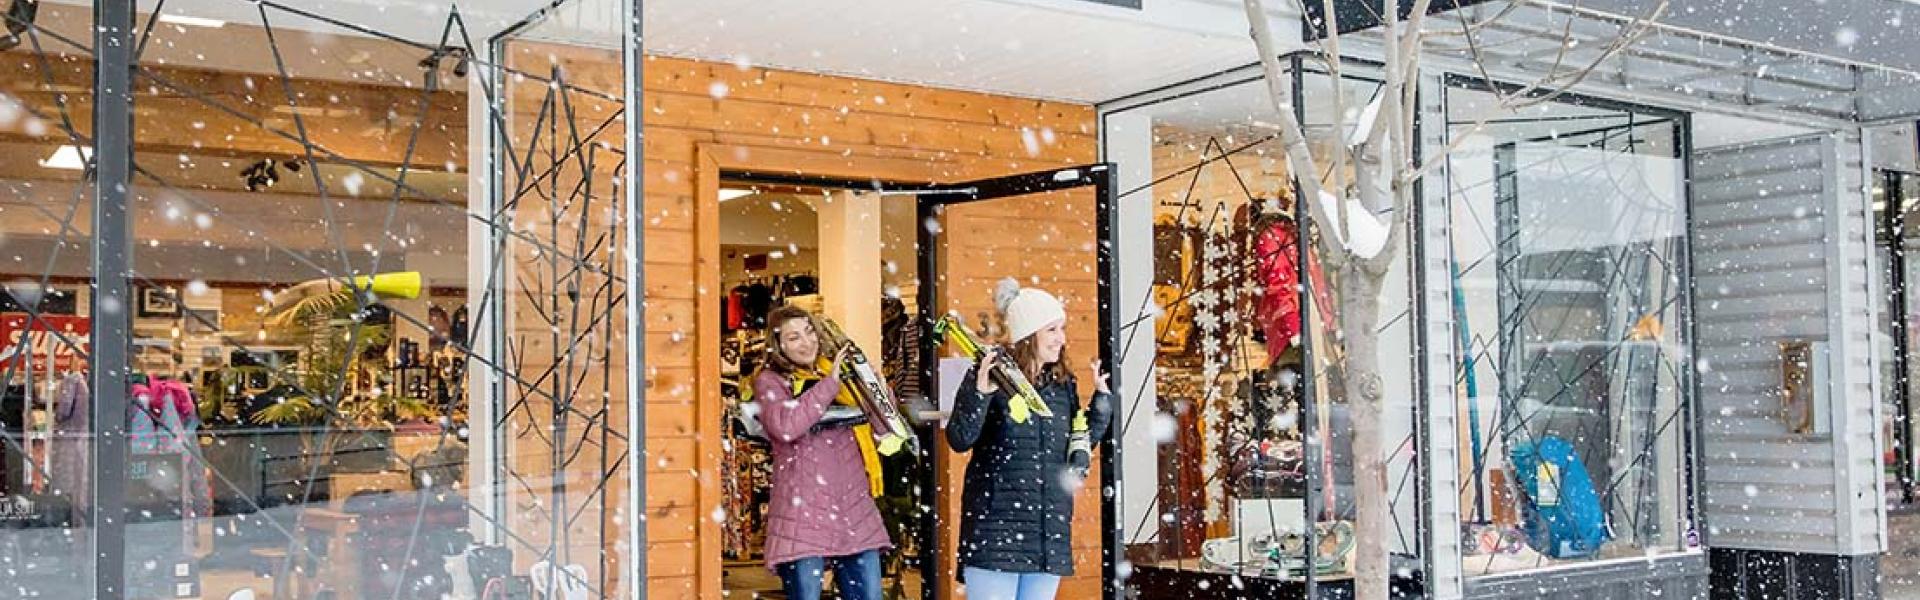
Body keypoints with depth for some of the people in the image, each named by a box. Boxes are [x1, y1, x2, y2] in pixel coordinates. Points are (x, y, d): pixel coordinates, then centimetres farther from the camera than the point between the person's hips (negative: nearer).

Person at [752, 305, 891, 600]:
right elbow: (785, 427, -19)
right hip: (803, 511, -5)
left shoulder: (833, 372, 18)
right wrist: (830, 382, -15)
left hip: (855, 508, 5)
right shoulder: (769, 380, 2)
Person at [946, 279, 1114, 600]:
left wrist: (1102, 399, 6)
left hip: (1050, 534, 5)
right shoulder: (991, 376, -6)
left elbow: (1080, 446, 17)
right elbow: (959, 440, -11)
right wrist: (980, 392, -25)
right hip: (995, 527, -5)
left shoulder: (1064, 384, 10)